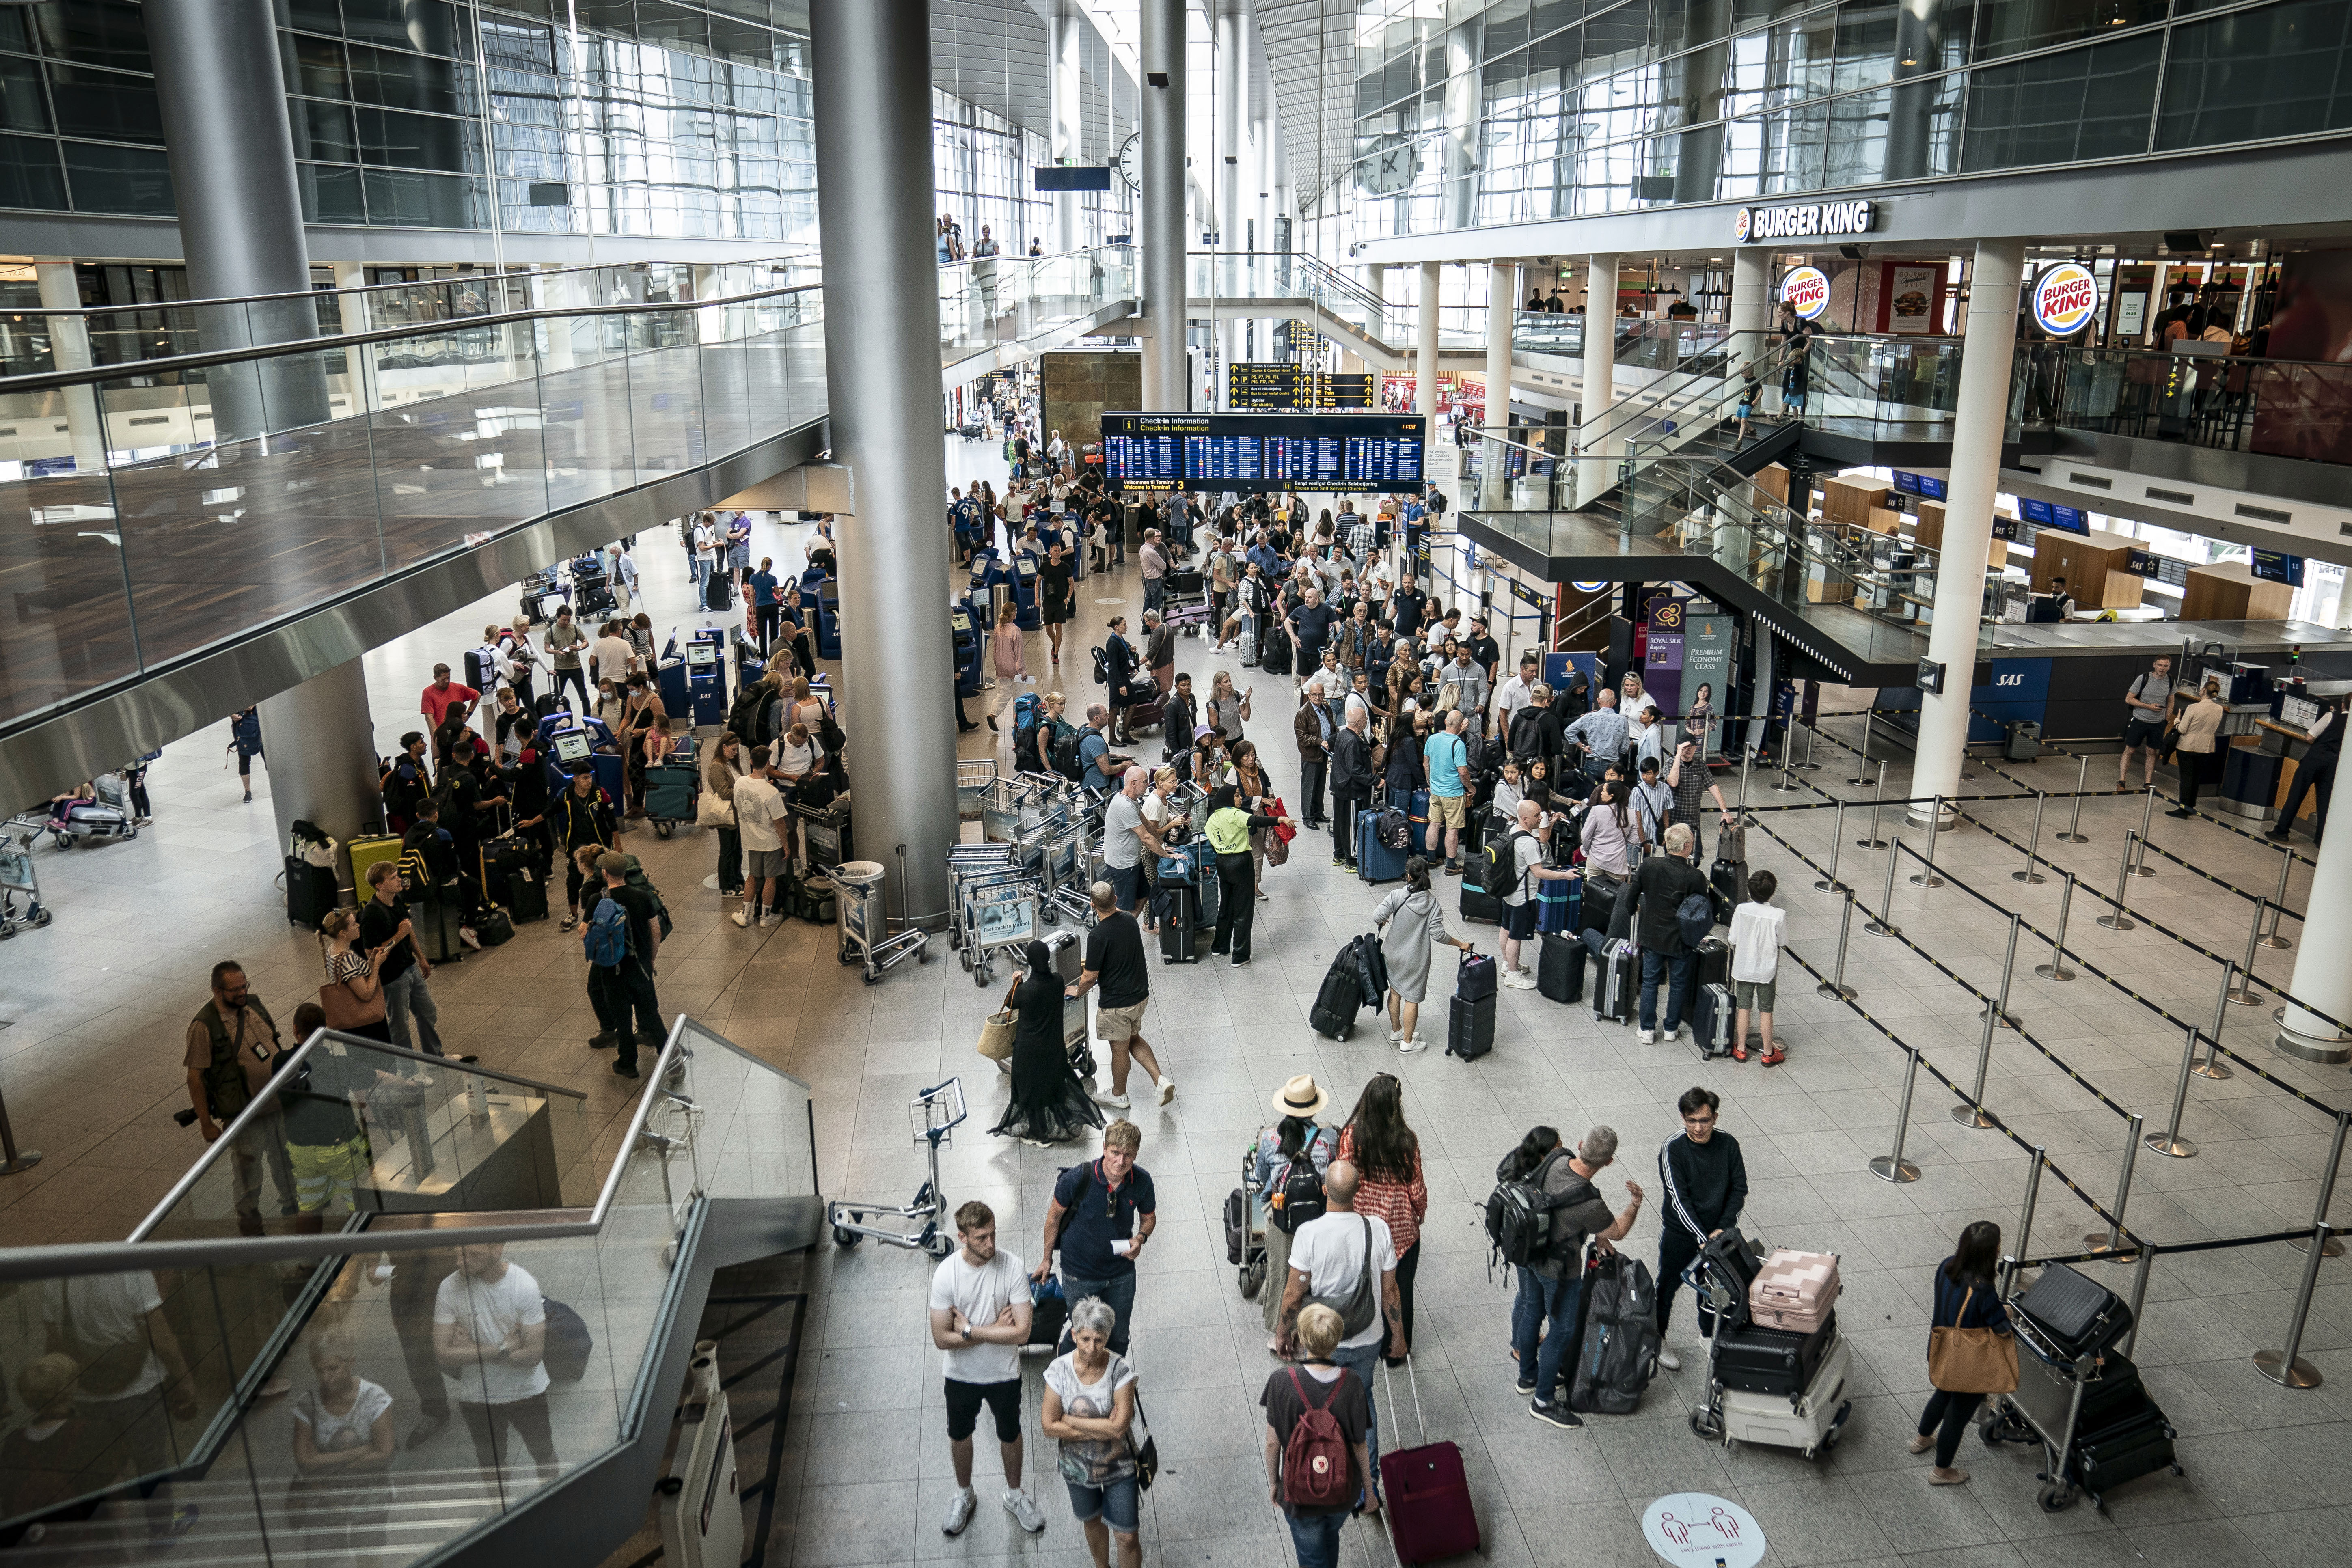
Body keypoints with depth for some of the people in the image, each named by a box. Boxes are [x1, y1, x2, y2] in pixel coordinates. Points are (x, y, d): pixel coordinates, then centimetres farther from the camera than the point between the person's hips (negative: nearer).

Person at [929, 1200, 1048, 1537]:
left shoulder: (1013, 1268, -24)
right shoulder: (946, 1273, -23)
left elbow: (1022, 1332, -25)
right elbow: (942, 1338, -20)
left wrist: (969, 1329, -24)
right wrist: (993, 1330, -22)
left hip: (1004, 1373, 0)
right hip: (961, 1374, 0)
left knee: (1010, 1434, 21)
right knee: (960, 1435, 23)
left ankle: (1014, 1494, 48)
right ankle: (964, 1495, 50)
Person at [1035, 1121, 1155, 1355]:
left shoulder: (1142, 1181, -18)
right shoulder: (1077, 1179, -28)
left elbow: (1149, 1217, 3)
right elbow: (1055, 1216, -9)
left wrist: (1140, 1238, -19)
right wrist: (1047, 1259, 2)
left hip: (1122, 1274, 3)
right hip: (1080, 1274, -3)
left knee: (1118, 1338, 20)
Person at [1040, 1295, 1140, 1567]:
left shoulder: (1120, 1370, -24)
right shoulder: (1060, 1369, -20)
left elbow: (1119, 1427, -28)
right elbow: (1049, 1427, -19)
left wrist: (1069, 1419, -23)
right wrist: (1102, 1430, -23)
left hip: (1118, 1466, -2)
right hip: (1078, 1465, 2)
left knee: (1128, 1537, 5)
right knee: (1092, 1522, 26)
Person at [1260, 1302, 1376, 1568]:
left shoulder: (1282, 1381, -27)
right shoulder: (1352, 1382, -22)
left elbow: (1272, 1443, -15)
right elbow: (1360, 1445, -10)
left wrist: (1273, 1483, 4)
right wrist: (1369, 1491, 7)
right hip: (1344, 1493, 2)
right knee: (1330, 1538, 33)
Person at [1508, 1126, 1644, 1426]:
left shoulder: (1557, 1160, -19)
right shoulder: (1589, 1204, -37)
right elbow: (1617, 1233, -16)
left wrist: (1596, 1233, 4)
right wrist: (1635, 1204, 0)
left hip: (1529, 1251, 7)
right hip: (1559, 1269, -7)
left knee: (1531, 1310, 26)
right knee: (1562, 1331, 13)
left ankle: (1528, 1376, 48)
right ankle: (1543, 1401, 28)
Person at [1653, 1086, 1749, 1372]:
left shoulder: (1728, 1145, -11)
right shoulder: (1673, 1149, -22)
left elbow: (1739, 1189, -4)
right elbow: (1679, 1199, -23)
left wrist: (1723, 1229, -14)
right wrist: (1702, 1238, -27)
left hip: (1718, 1232, 3)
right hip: (1680, 1232, -3)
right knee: (1669, 1285, 12)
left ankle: (1708, 1333, 44)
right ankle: (1658, 1338, 33)